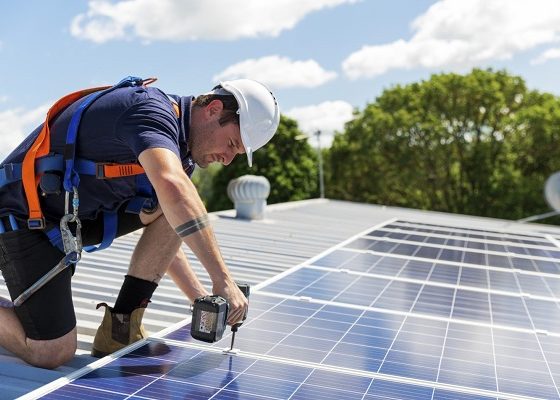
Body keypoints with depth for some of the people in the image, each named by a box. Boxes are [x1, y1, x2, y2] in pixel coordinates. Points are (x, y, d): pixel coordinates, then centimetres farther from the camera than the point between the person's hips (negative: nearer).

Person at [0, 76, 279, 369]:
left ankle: (122, 327, -4)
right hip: (24, 219, -8)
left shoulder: (177, 146, 6)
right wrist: (223, 279, -41)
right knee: (52, 354, -15)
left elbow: (162, 240, 14)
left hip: (78, 215, 9)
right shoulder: (152, 110, -22)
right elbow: (172, 187, -44)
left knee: (176, 210, -8)